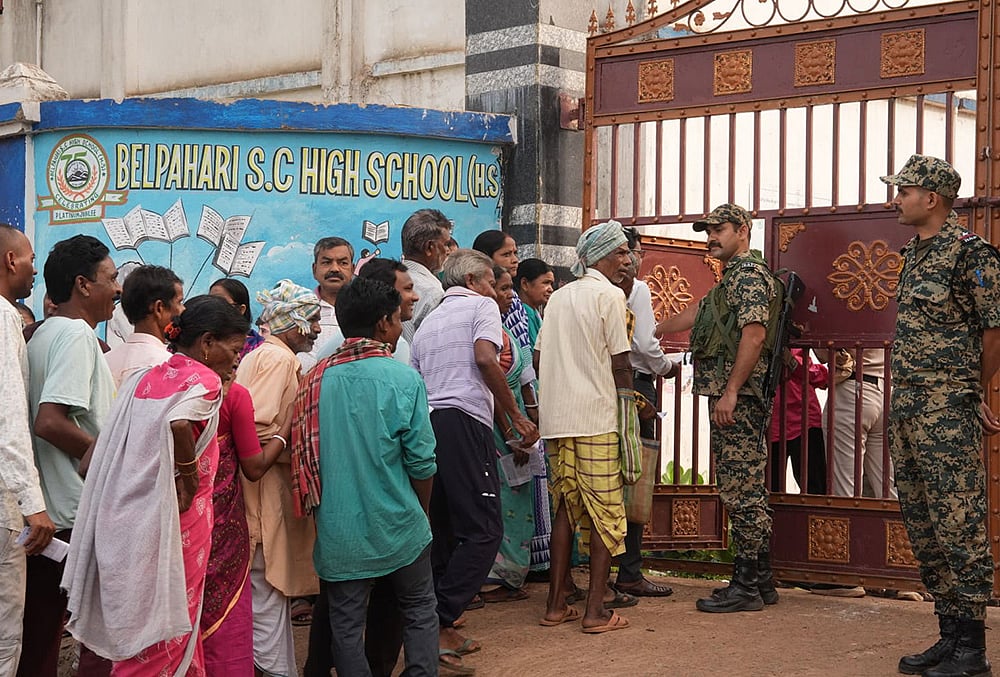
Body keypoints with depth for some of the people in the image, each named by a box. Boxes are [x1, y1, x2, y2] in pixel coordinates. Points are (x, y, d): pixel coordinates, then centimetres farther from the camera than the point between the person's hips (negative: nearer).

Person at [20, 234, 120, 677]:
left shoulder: (44, 333, 15)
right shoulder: (76, 334, -14)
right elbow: (50, 422, -24)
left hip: (47, 511, 9)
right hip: (82, 511, -9)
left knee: (41, 629, 12)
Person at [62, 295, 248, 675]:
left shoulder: (143, 379, 12)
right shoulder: (205, 380, -10)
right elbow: (180, 423, -32)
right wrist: (189, 477, -17)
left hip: (126, 519, 7)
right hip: (174, 524, -7)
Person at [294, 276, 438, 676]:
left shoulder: (318, 379, 0)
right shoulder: (403, 379, -10)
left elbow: (305, 454, 6)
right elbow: (421, 463, -8)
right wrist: (422, 510, 9)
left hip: (338, 532, 2)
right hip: (397, 525, -2)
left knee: (346, 625, 9)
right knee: (419, 612, 15)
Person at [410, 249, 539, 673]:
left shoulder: (429, 321, 27)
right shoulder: (481, 306, 7)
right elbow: (484, 358, -12)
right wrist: (516, 417, -7)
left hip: (425, 424, 8)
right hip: (464, 422, -8)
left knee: (444, 531, 12)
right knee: (483, 530, -9)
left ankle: (440, 628, 11)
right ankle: (439, 624, -18)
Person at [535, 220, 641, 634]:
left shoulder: (559, 297, 15)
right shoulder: (609, 294, -6)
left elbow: (538, 358, 16)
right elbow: (620, 363, -8)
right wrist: (629, 397, 6)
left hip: (556, 417, 7)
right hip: (596, 417, -7)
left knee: (566, 506, 12)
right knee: (605, 511, -2)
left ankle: (556, 604, 12)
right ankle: (596, 611, -3)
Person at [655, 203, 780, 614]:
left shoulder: (749, 273, -9)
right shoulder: (731, 279, 23)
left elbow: (754, 334, -20)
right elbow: (696, 313, 36)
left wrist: (730, 392, -24)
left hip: (737, 397, -11)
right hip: (730, 396, 11)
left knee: (741, 491, -10)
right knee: (748, 491, 11)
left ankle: (746, 587, -8)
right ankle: (760, 581, 16)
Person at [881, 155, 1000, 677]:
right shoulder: (915, 255, 16)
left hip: (947, 409, -9)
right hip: (905, 408, 9)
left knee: (958, 525, -6)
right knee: (922, 526, 12)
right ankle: (949, 634, 21)